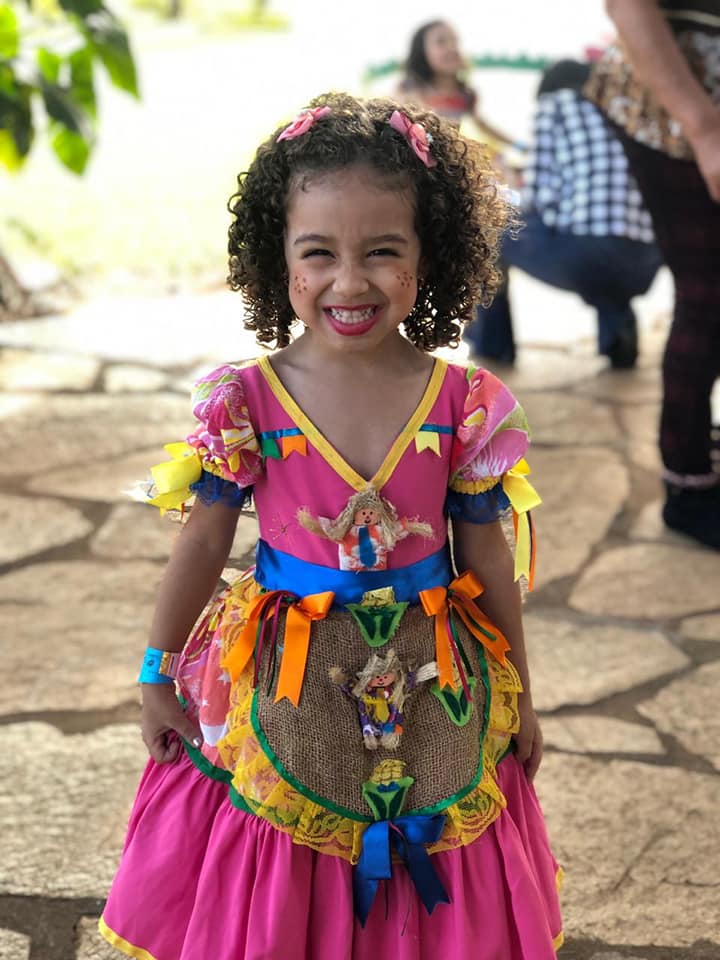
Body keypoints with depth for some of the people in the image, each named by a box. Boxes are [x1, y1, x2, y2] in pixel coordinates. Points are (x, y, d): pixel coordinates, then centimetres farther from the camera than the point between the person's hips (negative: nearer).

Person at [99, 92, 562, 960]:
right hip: (284, 677, 0)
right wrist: (158, 671, 5)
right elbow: (203, 541, -3)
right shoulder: (245, 401, -12)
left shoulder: (466, 405, -10)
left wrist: (518, 695, 7)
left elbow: (488, 557, -1)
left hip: (431, 680, 1)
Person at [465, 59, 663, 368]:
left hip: (582, 254, -5)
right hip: (645, 265, 5)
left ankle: (491, 342, 27)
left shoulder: (555, 103, 12)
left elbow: (537, 194, 5)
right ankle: (618, 328, 14)